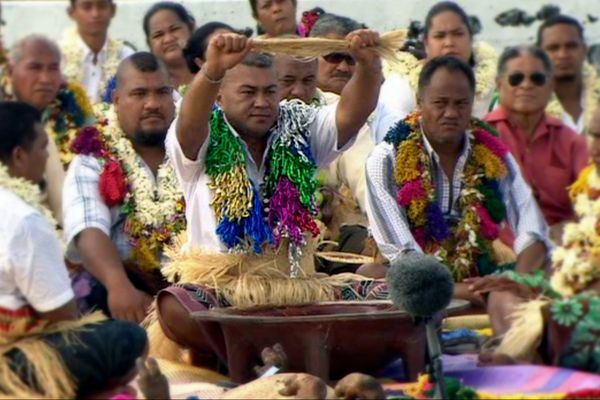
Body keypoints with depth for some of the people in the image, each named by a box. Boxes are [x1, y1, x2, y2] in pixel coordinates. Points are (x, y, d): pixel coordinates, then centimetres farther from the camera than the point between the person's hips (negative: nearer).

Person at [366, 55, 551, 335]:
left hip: (480, 285, 1)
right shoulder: (387, 161, 0)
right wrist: (452, 290, -20)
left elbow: (532, 233, 2)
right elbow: (398, 248, -9)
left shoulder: (495, 157, 10)